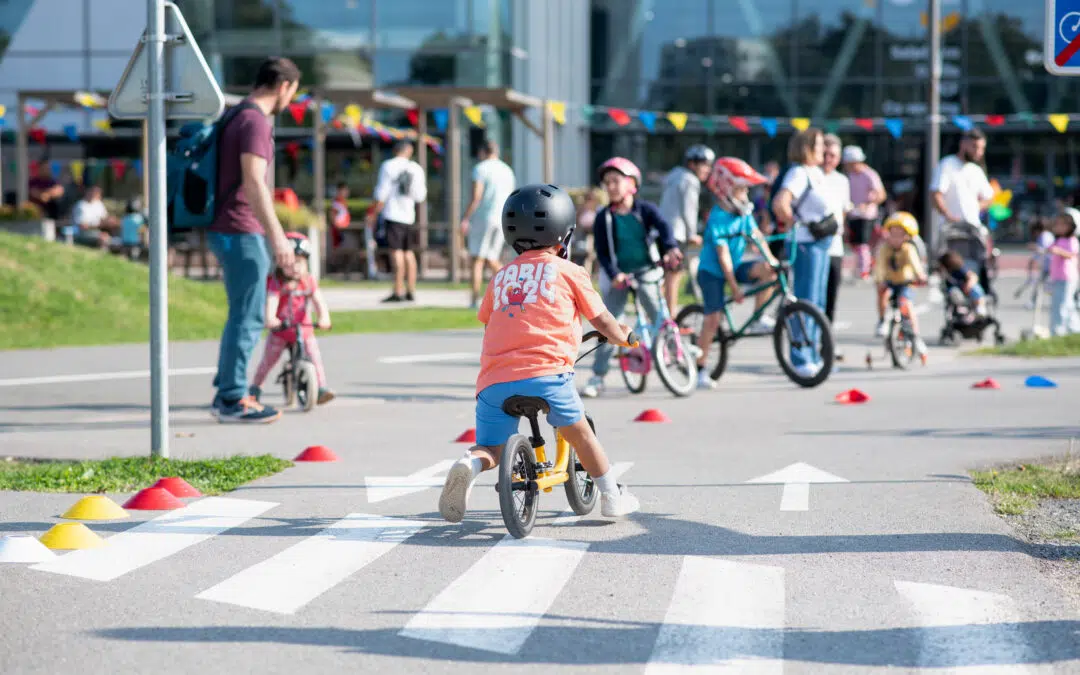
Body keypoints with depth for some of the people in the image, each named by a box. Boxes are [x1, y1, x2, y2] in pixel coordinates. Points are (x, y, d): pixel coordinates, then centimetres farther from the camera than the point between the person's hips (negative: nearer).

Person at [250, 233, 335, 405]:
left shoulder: (308, 281, -4)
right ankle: (255, 387, 22)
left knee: (314, 355, -14)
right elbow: (271, 301, -30)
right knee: (269, 359, 3)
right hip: (280, 328, -2)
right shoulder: (276, 282, -13)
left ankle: (321, 388, -13)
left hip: (303, 327, 2)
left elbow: (319, 301, -15)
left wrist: (323, 317, -35)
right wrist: (270, 319, -51)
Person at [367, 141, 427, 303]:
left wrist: (374, 214, -1)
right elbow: (420, 196, 12)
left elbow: (382, 194, -8)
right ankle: (411, 291, 13)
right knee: (409, 253, 11)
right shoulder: (416, 168, 7)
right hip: (409, 215, 5)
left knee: (396, 252, -9)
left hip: (393, 215, -5)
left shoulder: (388, 166, -4)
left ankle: (398, 292, -13)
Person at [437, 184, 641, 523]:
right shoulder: (568, 272, 12)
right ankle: (611, 495, 26)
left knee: (491, 450, 10)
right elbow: (602, 320, 19)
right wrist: (624, 336, 41)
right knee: (578, 430, 18)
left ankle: (471, 464, -22)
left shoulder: (500, 277, 22)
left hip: (494, 380, 3)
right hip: (545, 372, -3)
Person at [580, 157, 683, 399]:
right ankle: (597, 377, 3)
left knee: (660, 319, -8)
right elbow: (602, 251, -4)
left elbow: (663, 227, -19)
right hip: (618, 275, 1)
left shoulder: (646, 210, -3)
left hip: (646, 271, -1)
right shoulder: (604, 217, -1)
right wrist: (613, 274, -20)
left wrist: (671, 248, -40)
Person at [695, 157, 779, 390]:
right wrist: (734, 287, -25)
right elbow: (723, 254, -23)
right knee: (713, 318, -15)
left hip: (735, 266, 6)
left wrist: (770, 258, -18)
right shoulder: (718, 218, -21)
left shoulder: (744, 213, 0)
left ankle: (759, 319, -8)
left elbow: (757, 236, -1)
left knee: (768, 269, -20)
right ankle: (700, 369, -7)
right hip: (712, 271, -6)